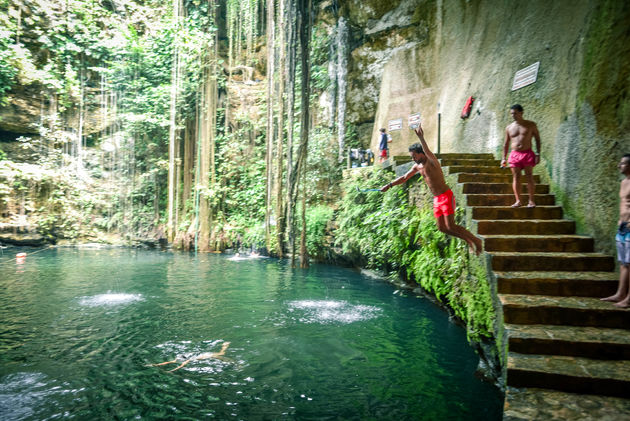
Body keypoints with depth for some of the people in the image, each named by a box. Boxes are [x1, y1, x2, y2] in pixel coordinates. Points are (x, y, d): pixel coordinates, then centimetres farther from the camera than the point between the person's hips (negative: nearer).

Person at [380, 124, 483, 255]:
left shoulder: (432, 162, -15)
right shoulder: (417, 167, 8)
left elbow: (428, 152, -37)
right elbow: (404, 178, 17)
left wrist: (421, 137, -52)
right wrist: (389, 185, 11)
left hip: (446, 196, -8)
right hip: (437, 199, 8)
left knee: (450, 226, -11)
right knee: (442, 227, 7)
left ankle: (476, 240, 6)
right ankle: (468, 240, 22)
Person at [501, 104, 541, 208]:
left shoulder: (531, 125, 4)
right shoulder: (509, 128, 10)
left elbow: (537, 139, 6)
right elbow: (506, 144, 16)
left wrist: (538, 154, -3)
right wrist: (504, 158, 10)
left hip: (527, 153, -2)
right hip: (514, 154, 2)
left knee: (529, 177, -4)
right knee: (516, 177, -3)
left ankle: (531, 200, 1)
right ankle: (518, 200, 1)